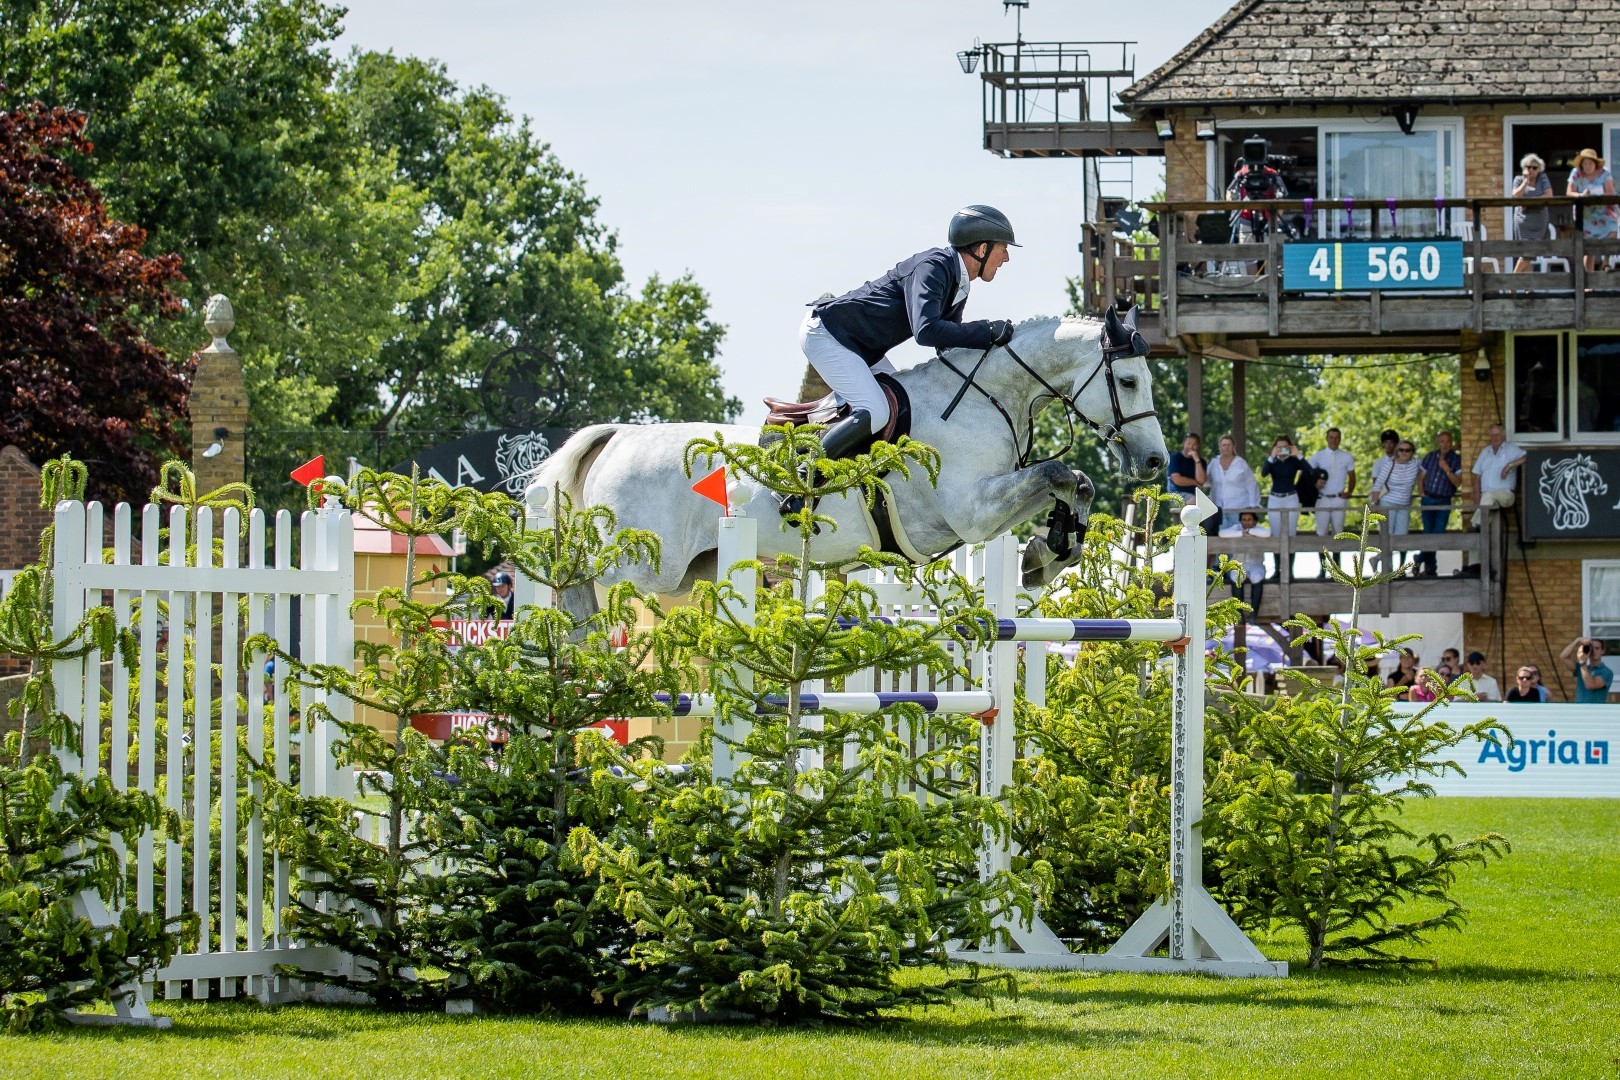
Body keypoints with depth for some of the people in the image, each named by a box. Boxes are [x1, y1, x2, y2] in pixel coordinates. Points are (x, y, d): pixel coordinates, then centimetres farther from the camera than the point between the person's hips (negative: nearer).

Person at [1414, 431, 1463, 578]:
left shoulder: (1456, 459, -4)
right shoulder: (1430, 456, 6)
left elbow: (1458, 482, -10)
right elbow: (1422, 478, 13)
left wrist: (1447, 469, -21)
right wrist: (1422, 494, 3)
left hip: (1444, 502, -3)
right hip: (1428, 500, 3)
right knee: (1428, 534, 5)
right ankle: (1429, 568, 13)